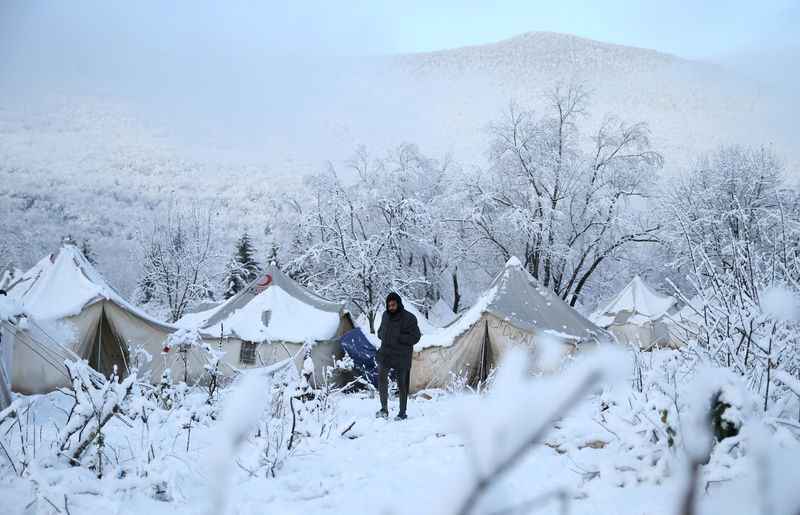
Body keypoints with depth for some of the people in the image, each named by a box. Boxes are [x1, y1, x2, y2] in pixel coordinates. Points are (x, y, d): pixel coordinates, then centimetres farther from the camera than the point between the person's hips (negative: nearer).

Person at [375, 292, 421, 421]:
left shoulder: (409, 318, -9)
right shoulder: (385, 315, 8)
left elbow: (415, 337, -11)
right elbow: (380, 331, 21)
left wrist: (398, 338, -17)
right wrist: (384, 336, -3)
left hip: (400, 356, -4)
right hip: (385, 353, 4)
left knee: (402, 384, 5)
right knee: (381, 378, -14)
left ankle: (403, 412, 17)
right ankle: (384, 408, -9)